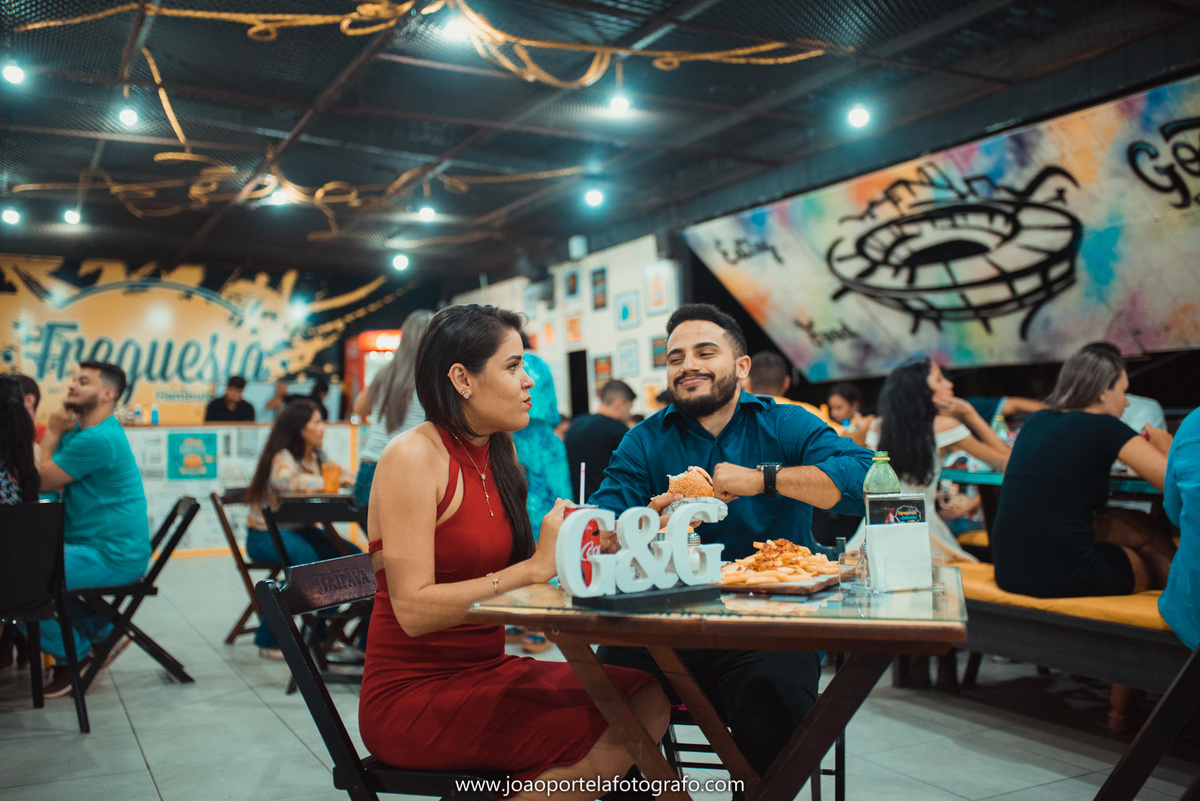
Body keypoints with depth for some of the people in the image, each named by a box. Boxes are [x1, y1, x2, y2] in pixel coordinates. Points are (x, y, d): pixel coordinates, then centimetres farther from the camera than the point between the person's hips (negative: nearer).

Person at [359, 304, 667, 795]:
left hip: (486, 670, 8)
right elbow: (414, 611, -21)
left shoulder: (498, 452, 11)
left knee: (648, 699, -11)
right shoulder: (412, 457, -14)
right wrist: (536, 567, -22)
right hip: (412, 695, -7)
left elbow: (500, 573, 10)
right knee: (612, 735, -22)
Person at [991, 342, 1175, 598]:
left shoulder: (1035, 421, 12)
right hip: (1063, 578, -7)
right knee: (1147, 532, 19)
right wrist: (1166, 449, 12)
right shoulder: (1105, 428, -7)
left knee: (1139, 524, 21)